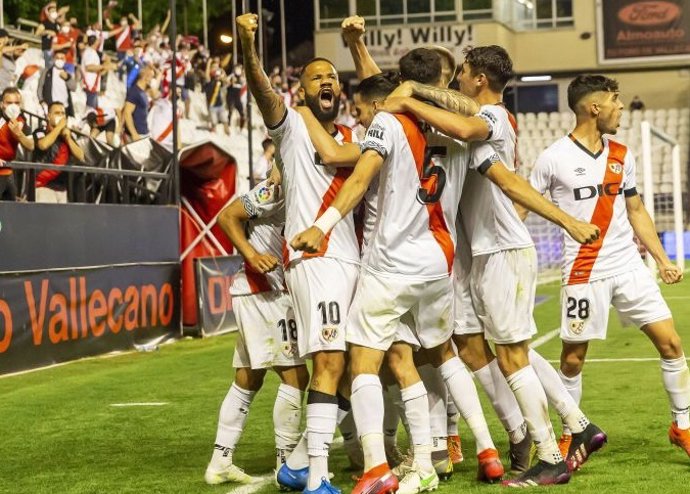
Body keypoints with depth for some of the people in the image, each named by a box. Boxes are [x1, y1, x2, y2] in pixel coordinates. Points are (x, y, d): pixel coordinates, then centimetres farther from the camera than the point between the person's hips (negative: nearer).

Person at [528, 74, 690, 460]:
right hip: (583, 272, -4)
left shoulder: (622, 155, 9)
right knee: (573, 359, 3)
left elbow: (636, 212, 17)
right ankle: (570, 435, 22)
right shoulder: (554, 159, -6)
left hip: (630, 266, 4)